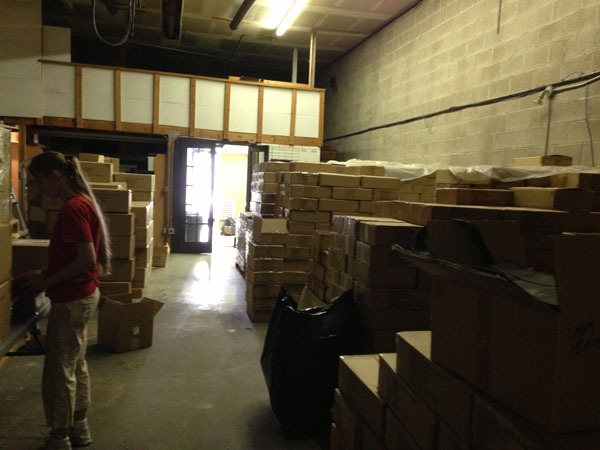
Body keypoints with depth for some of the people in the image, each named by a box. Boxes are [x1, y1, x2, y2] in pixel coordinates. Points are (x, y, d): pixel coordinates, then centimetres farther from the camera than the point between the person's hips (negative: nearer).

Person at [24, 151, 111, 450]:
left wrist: (46, 282, -16)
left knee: (58, 371, 4)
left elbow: (87, 259, -26)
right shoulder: (82, 202, 9)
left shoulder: (72, 208, -20)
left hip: (71, 301, -10)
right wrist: (46, 276, 7)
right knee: (76, 365, 20)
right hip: (83, 295, 10)